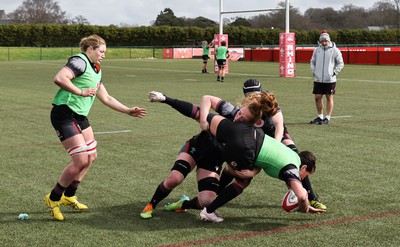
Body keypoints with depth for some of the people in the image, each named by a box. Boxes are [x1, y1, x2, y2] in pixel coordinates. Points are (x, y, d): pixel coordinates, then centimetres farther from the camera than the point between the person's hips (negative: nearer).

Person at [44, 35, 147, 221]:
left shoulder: (96, 71, 18)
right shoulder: (80, 61, -12)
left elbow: (106, 98, 25)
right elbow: (59, 78, -29)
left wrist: (128, 111, 22)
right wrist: (81, 91, -28)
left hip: (79, 116, 10)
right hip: (64, 114, -10)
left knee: (91, 156, 15)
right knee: (81, 160, -14)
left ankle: (68, 196, 28)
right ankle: (53, 199, 3)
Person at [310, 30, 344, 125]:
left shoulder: (335, 50, -4)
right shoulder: (317, 50, 8)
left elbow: (340, 63, 1)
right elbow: (312, 61, 19)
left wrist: (334, 72, -8)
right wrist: (313, 71, 5)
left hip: (330, 80, -4)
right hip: (318, 79, 4)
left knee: (329, 98, 3)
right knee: (317, 97, 6)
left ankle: (327, 118, 9)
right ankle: (320, 116, 20)